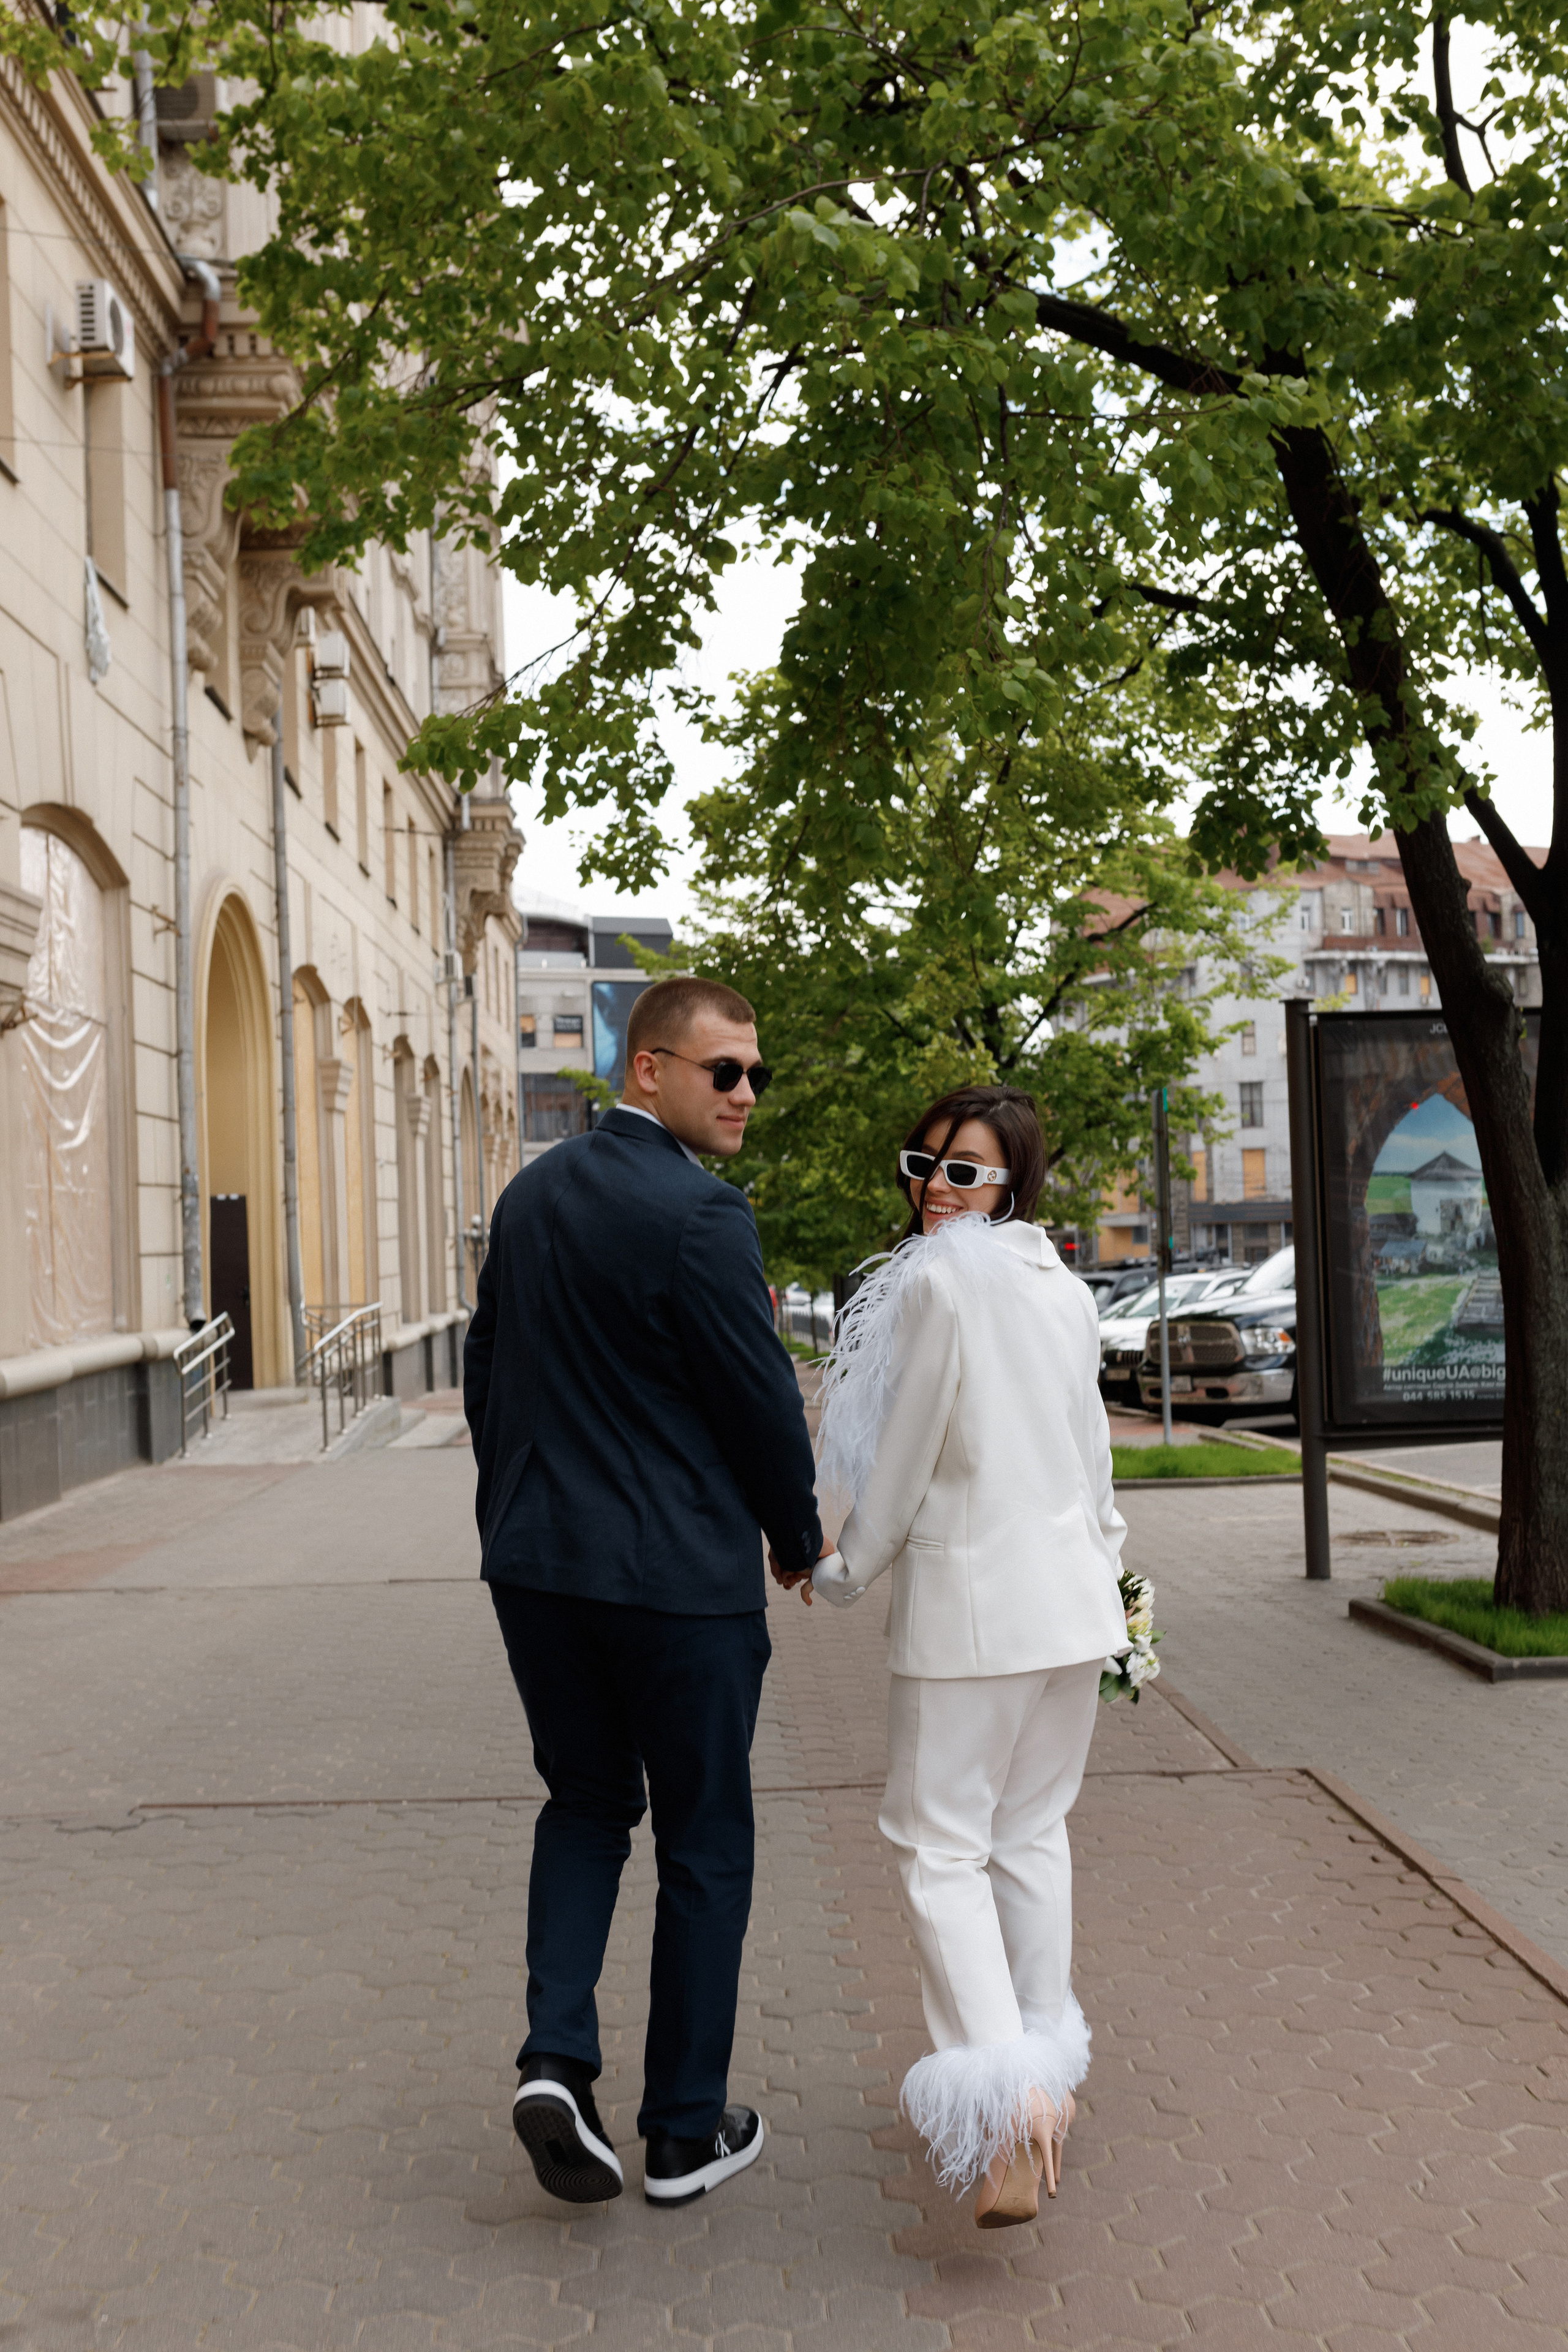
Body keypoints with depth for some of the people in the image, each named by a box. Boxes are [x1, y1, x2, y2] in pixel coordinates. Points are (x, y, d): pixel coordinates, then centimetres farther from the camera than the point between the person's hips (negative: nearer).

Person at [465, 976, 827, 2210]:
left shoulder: (531, 1195, 6)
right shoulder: (697, 1213, -18)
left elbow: (486, 1374, 13)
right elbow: (760, 1398, -14)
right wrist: (800, 1535, 4)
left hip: (538, 1565, 7)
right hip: (678, 1575, -6)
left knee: (585, 1803, 23)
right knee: (703, 1842, 10)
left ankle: (557, 2060, 8)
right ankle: (685, 2130, 23)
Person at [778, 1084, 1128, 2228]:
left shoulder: (938, 1281, -13)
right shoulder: (1067, 1290, 10)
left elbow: (905, 1460, -11)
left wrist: (846, 1572, 3)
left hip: (970, 1597, -7)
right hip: (1073, 1594, 7)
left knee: (942, 1844, -2)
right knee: (1032, 1831, 17)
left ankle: (1008, 2100, -14)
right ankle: (1049, 2066, 27)